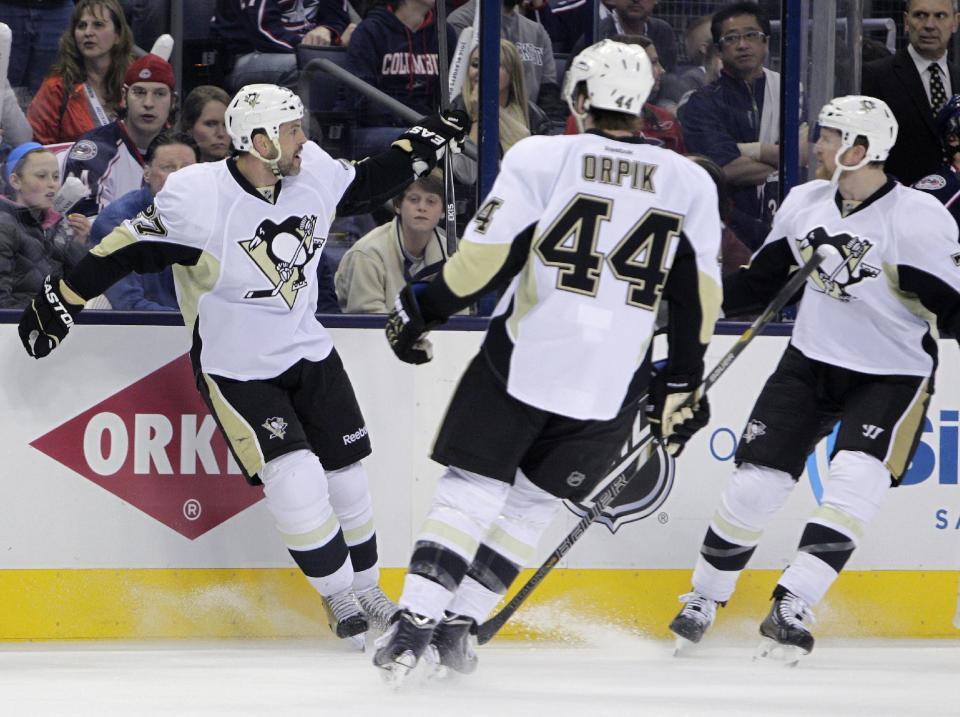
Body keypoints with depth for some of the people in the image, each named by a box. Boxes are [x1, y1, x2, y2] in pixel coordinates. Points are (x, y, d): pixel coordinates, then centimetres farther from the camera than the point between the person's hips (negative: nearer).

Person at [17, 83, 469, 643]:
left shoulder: (314, 172, -8)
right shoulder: (197, 197, -26)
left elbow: (367, 186, 11)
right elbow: (125, 252, -20)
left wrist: (428, 142, 5)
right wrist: (58, 304, -19)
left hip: (309, 353, 6)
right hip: (235, 370, -6)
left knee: (346, 475, 10)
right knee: (296, 482, -16)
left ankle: (367, 591, 30)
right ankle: (339, 598, 2)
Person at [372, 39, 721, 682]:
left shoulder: (540, 158, -5)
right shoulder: (691, 183, 5)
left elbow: (487, 256, -8)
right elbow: (699, 296, 6)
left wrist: (421, 309, 5)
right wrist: (681, 386, 14)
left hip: (522, 359, -2)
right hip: (613, 385, 2)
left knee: (470, 493, 6)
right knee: (533, 502, 17)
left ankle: (414, 623, -5)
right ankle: (458, 627, 14)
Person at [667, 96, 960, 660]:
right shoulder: (805, 203, -2)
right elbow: (762, 282, 9)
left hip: (891, 376, -4)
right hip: (811, 361, 5)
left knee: (856, 484, -23)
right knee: (757, 481, 0)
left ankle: (793, 606, -22)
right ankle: (704, 597, 18)